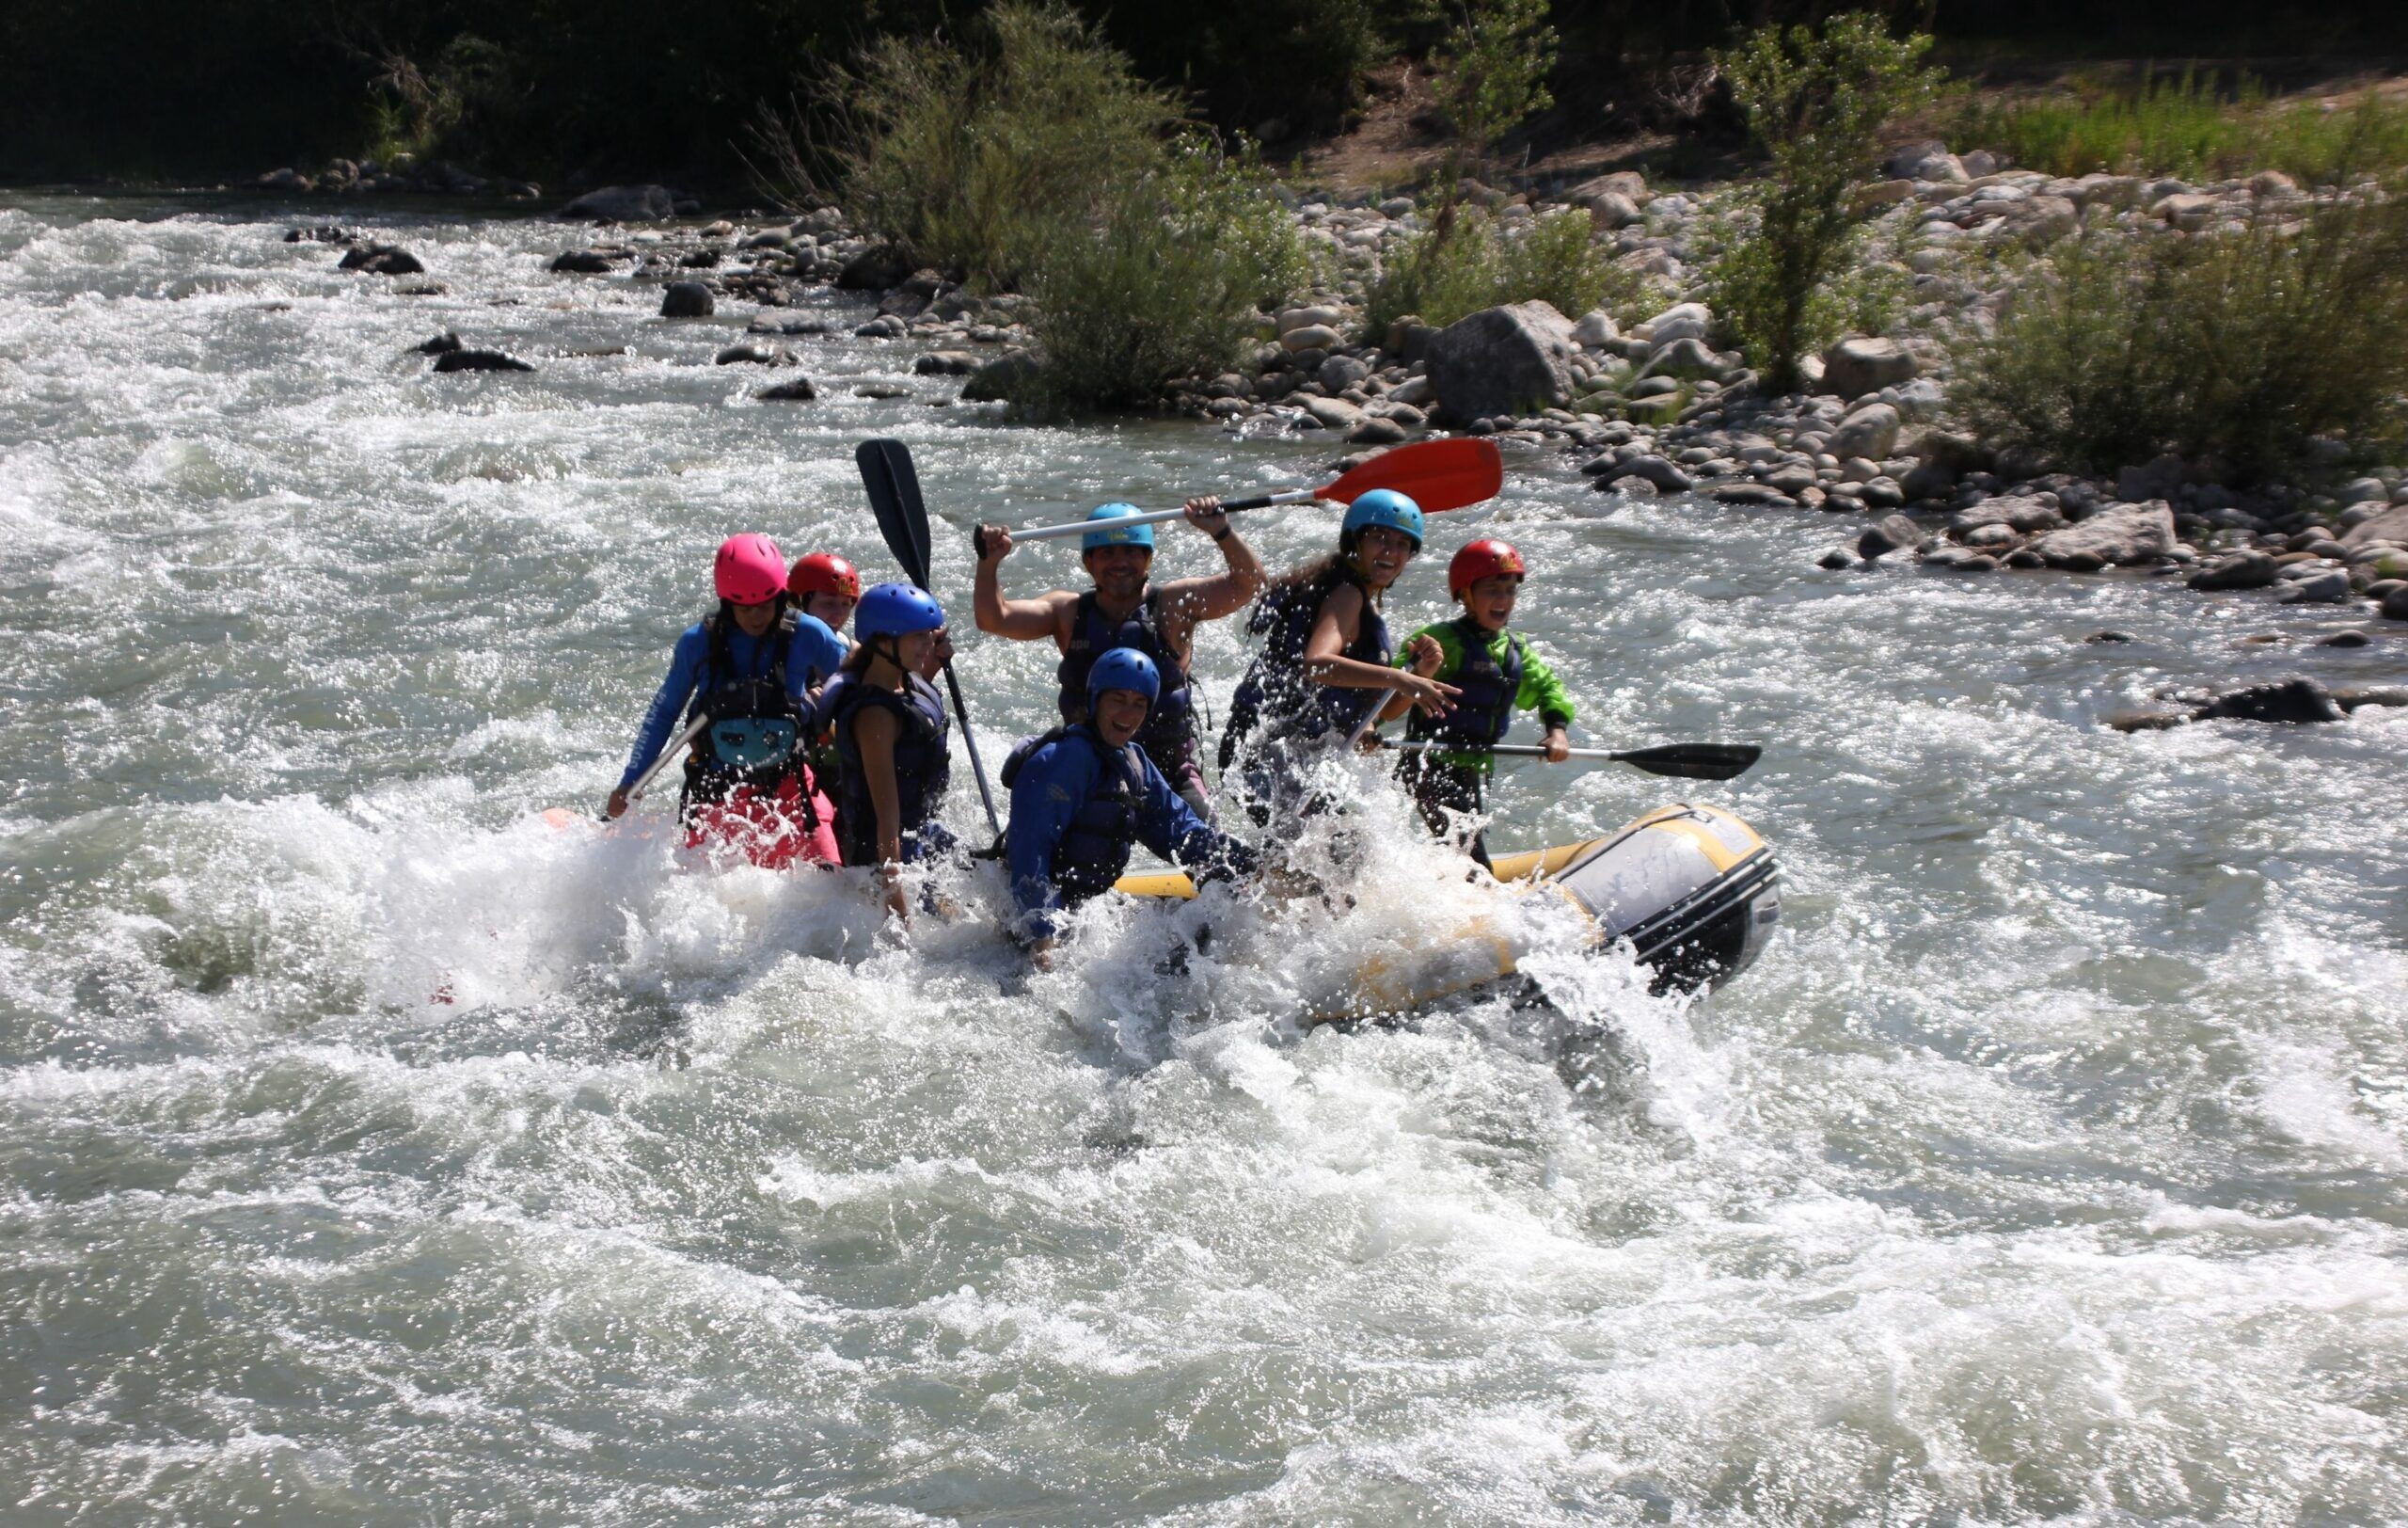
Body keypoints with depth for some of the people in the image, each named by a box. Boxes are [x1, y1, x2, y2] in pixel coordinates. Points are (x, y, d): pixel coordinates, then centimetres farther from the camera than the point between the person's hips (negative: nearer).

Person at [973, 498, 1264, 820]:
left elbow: (1248, 582, -11)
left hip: (1170, 766, -2)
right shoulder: (1068, 612, 4)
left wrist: (1221, 532, -26)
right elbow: (993, 618, -5)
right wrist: (989, 564, -21)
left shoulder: (1173, 605, -2)